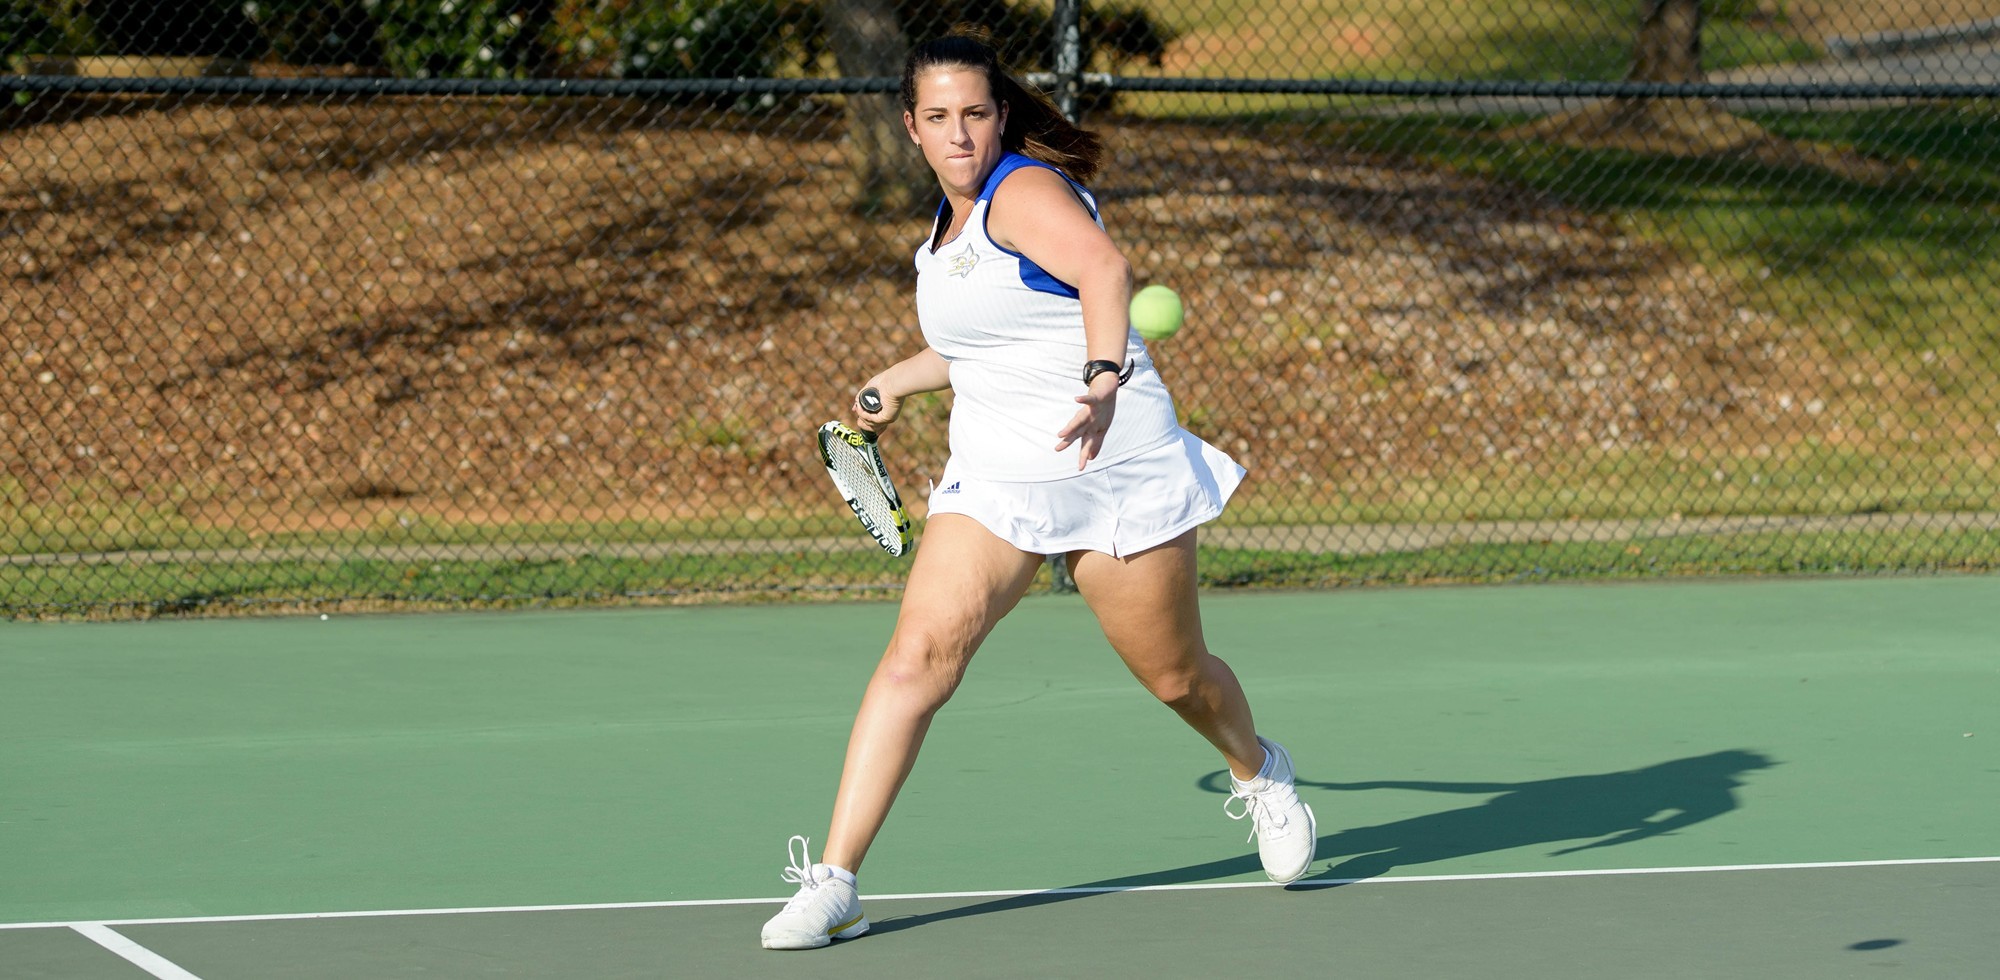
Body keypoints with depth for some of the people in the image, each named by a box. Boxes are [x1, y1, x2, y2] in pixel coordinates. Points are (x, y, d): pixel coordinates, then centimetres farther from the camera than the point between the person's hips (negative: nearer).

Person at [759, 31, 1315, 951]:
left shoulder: (1024, 191, -14)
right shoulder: (953, 219, 11)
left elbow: (1105, 270, -34)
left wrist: (1103, 379, -50)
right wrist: (897, 381, 32)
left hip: (1112, 470, -6)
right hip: (991, 482, 6)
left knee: (1175, 677, 9)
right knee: (921, 650, -15)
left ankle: (1258, 773, 45)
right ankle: (833, 884, -19)